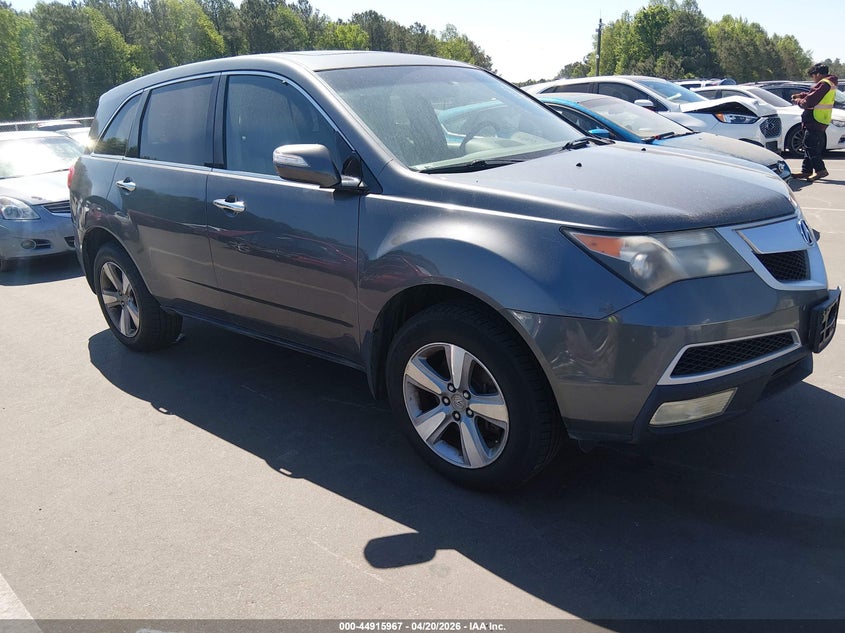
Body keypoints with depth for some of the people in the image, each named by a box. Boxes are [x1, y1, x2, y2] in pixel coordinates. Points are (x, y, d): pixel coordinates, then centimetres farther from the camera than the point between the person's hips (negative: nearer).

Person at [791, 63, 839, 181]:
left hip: (815, 121, -11)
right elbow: (811, 95, 23)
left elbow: (809, 101, -19)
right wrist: (799, 95, 11)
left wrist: (798, 101, -1)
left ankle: (820, 170, -13)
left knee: (810, 145, -10)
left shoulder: (824, 84, -15)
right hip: (821, 122, 11)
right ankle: (807, 170, 19)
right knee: (810, 146, 14)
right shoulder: (830, 83, 18)